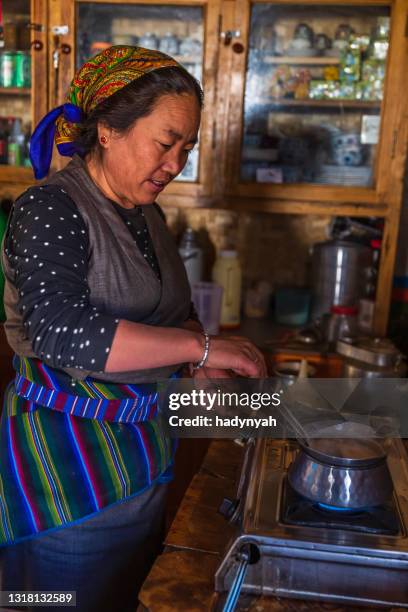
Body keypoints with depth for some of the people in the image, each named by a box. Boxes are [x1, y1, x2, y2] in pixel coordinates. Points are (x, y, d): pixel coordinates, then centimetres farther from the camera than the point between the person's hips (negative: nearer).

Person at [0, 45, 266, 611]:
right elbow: (62, 333, -31)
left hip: (142, 447, 7)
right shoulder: (49, 209, -17)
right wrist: (199, 347, -29)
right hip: (68, 464, -7)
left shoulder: (146, 215, 6)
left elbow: (174, 310, 16)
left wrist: (203, 358, -5)